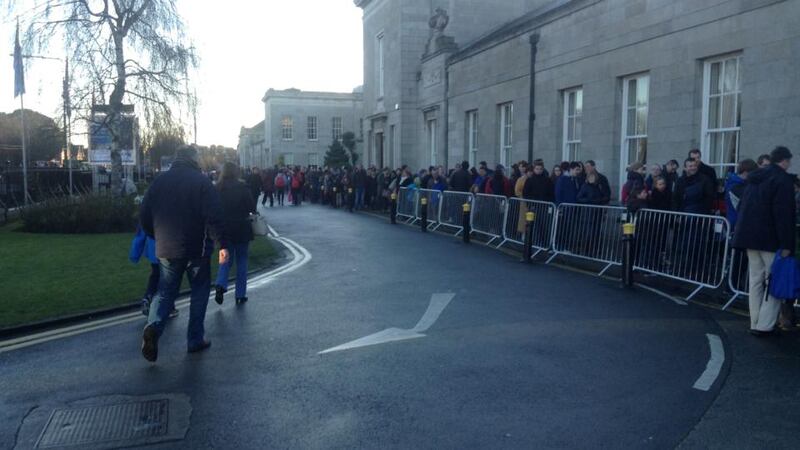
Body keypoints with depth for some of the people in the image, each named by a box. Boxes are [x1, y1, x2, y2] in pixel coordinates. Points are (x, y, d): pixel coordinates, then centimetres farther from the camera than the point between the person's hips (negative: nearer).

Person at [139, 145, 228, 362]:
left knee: (165, 291, 13)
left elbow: (144, 216, 8)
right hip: (196, 249, -3)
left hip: (166, 249, 4)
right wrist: (222, 244, -15)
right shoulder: (202, 181, -7)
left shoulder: (160, 181, 6)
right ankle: (195, 339, 13)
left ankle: (153, 327, -13)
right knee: (200, 291, 11)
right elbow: (214, 217, -16)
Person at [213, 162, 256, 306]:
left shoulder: (217, 188, -4)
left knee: (227, 258, 16)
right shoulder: (242, 187, -11)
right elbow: (251, 208, -8)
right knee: (241, 260, 10)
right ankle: (240, 295, 12)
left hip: (224, 229, 2)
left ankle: (220, 284, -9)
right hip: (241, 228, -2)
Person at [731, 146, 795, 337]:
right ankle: (764, 325, -4)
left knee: (756, 279, 11)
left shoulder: (754, 179, 15)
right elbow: (784, 214, -17)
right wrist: (786, 244, -18)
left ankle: (756, 323, 13)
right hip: (771, 240, -8)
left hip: (750, 236, 8)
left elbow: (742, 207, 19)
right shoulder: (783, 180, -10)